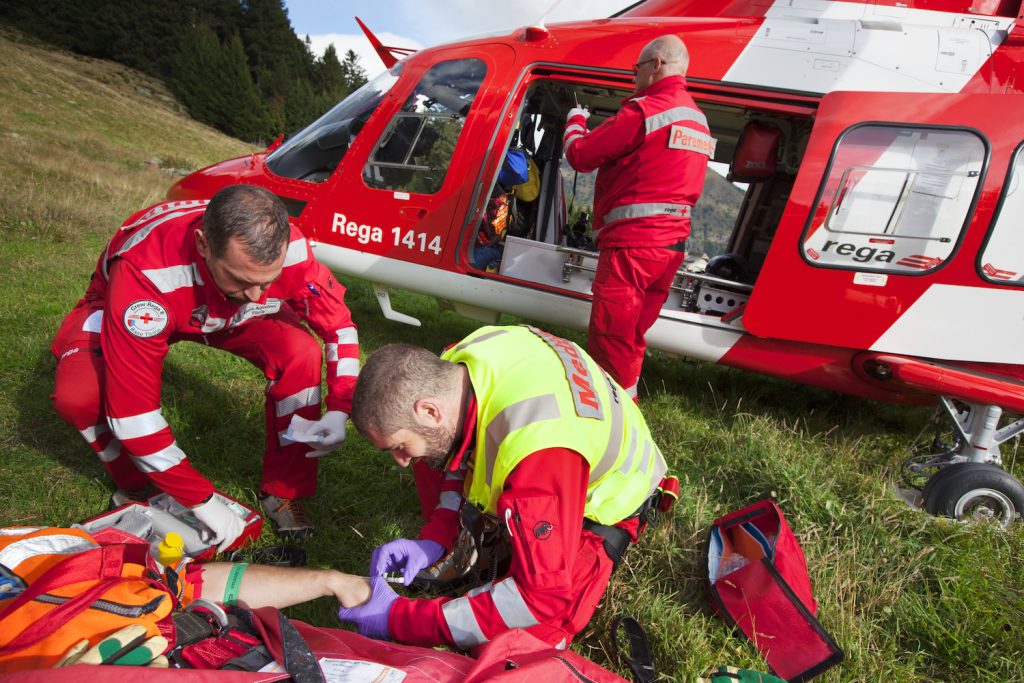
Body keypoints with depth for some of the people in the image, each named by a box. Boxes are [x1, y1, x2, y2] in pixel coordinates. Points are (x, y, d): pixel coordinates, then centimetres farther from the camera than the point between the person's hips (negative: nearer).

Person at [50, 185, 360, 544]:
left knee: (300, 353, -25)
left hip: (228, 311, 2)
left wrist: (338, 410, -29)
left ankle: (282, 491, -6)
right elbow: (131, 409, -39)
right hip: (147, 308, -2)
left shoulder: (289, 251, -34)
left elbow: (339, 325, -16)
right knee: (77, 395, -29)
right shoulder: (145, 273, -44)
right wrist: (202, 500, -33)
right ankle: (136, 485, 3)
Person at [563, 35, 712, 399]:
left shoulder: (644, 110, -9)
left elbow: (580, 155, -7)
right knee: (631, 340, 16)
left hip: (632, 240, -9)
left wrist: (575, 120, 13)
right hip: (672, 243, 9)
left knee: (608, 340, -5)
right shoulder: (698, 120, 19)